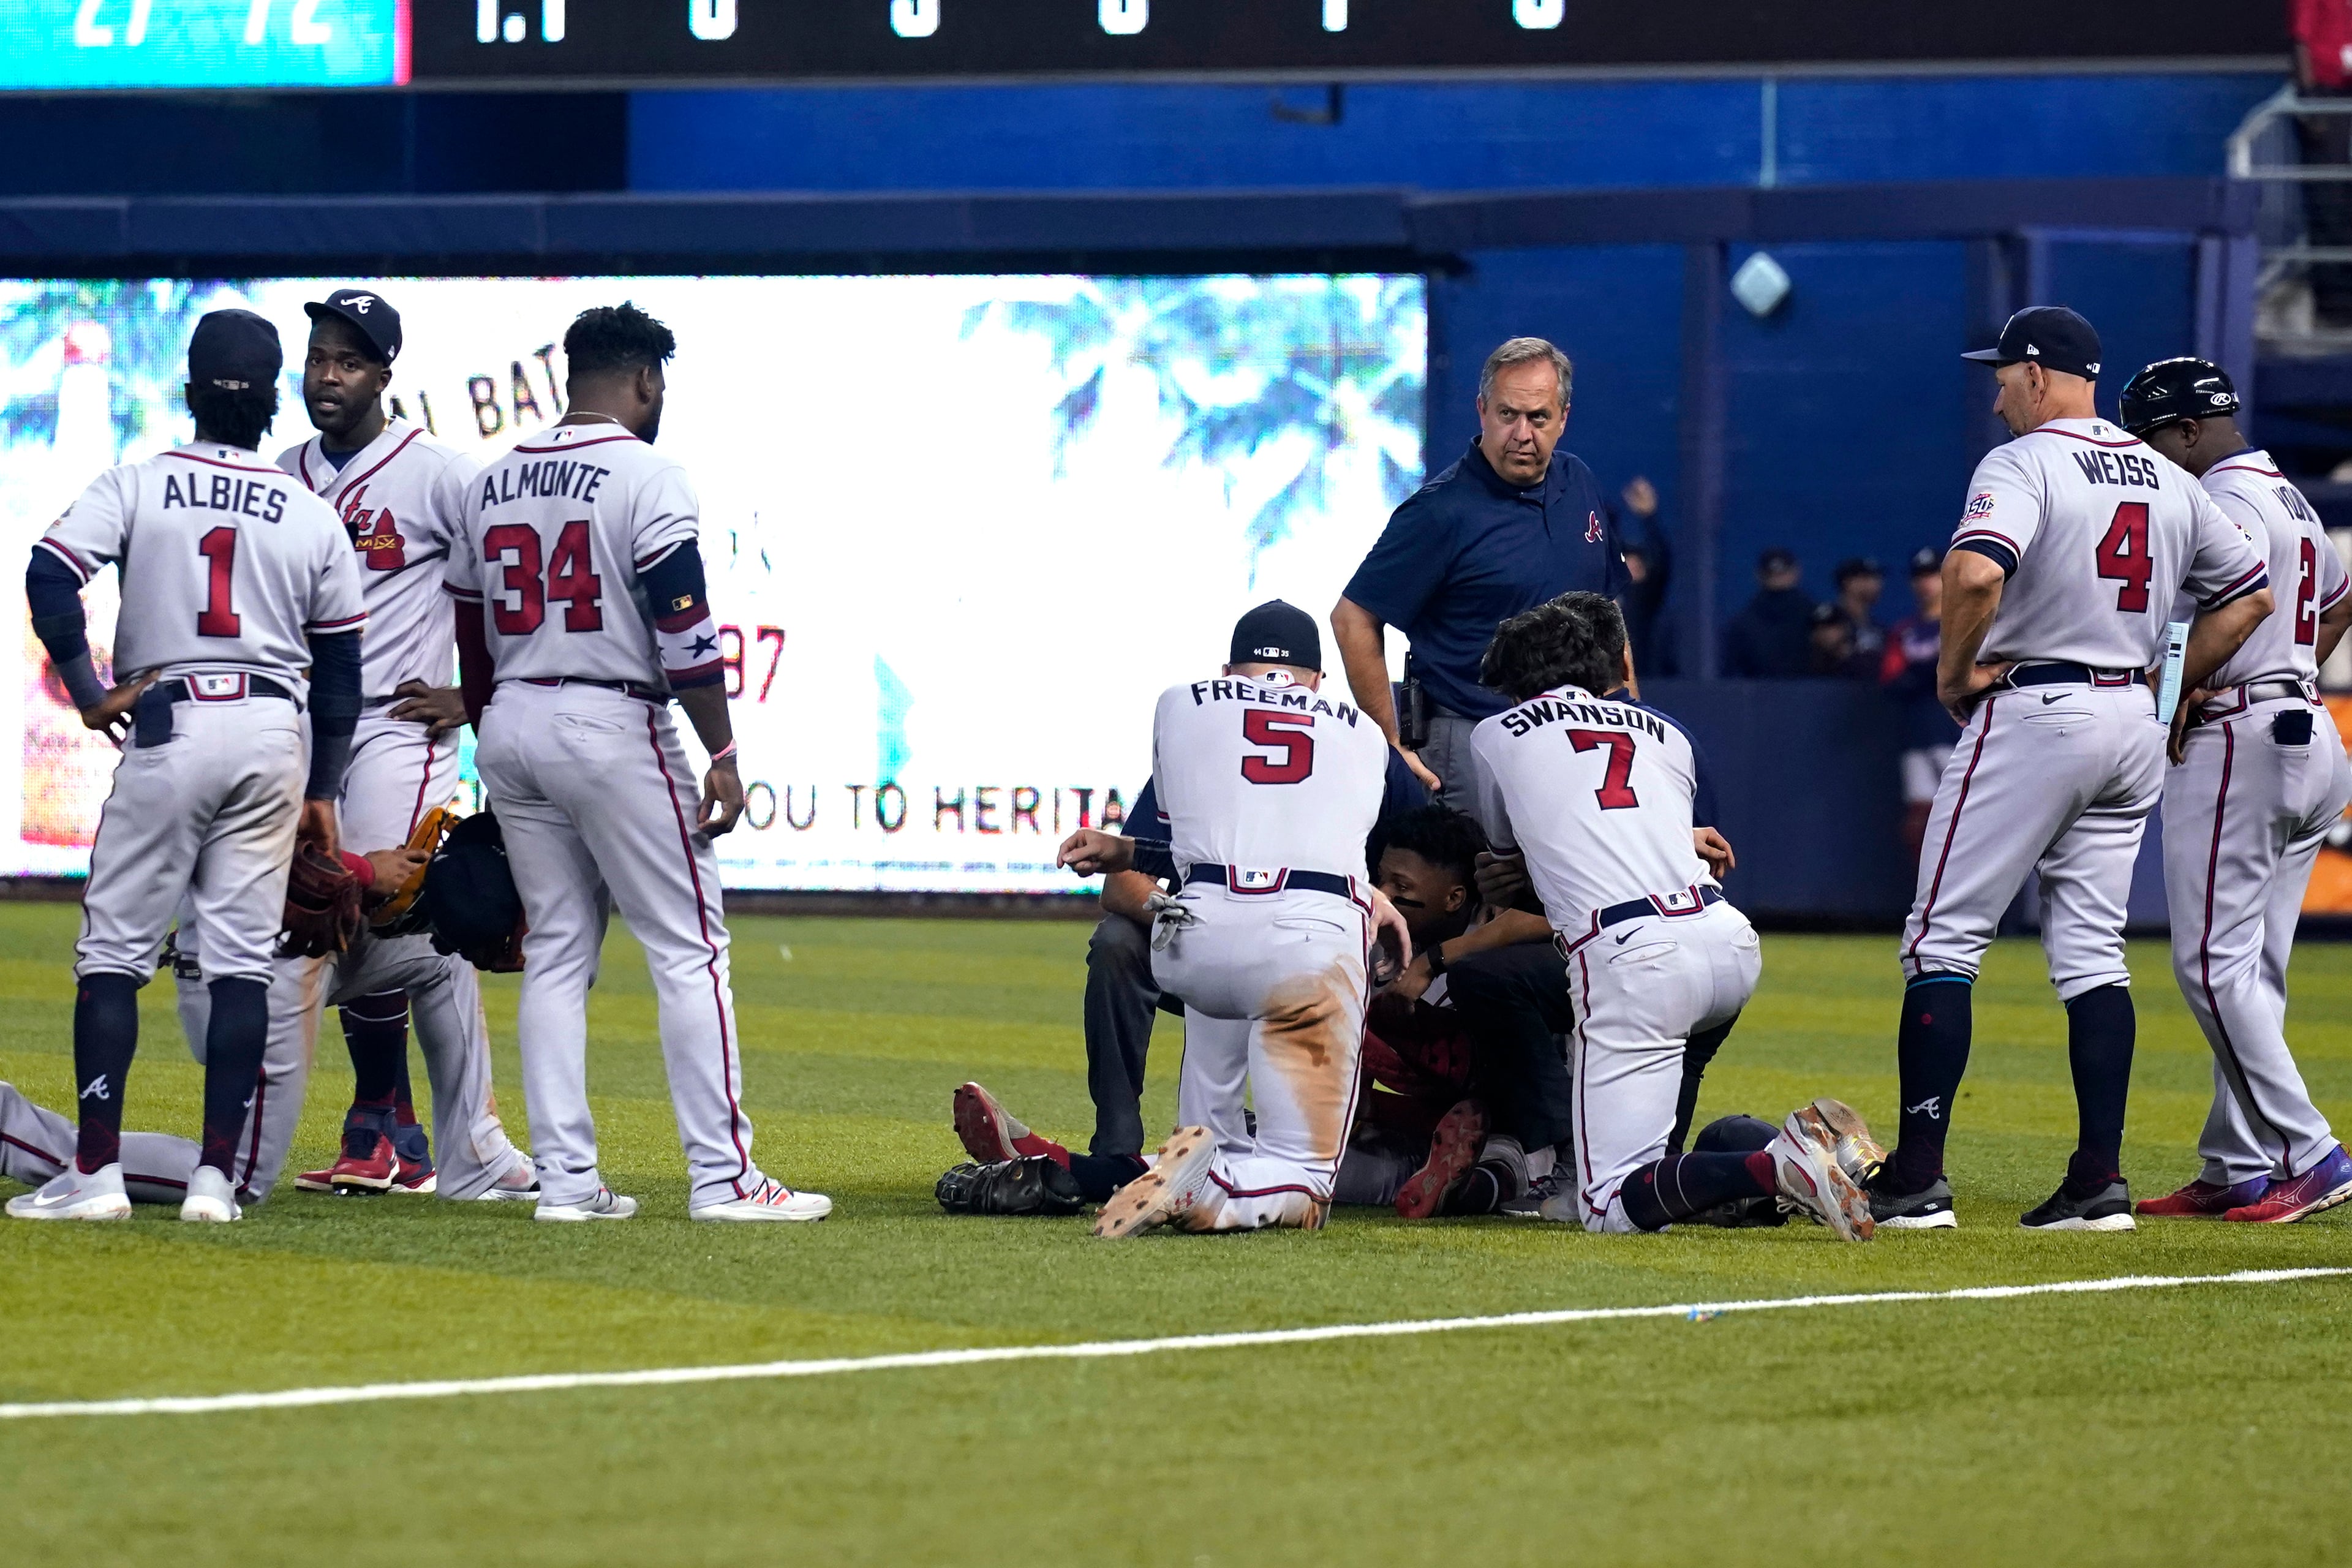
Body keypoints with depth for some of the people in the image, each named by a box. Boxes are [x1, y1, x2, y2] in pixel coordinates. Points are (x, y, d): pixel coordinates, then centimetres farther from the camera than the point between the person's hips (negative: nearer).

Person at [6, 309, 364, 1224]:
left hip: (166, 728, -2)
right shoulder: (314, 518, 8)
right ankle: (216, 1176, 0)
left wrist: (89, 695, -7)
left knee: (114, 949, 2)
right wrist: (322, 791, 18)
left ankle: (96, 1172, -4)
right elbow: (340, 670, 11)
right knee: (242, 957, 4)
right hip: (274, 733, 2)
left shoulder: (137, 486, 1)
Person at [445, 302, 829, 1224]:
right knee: (689, 948, -3)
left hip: (510, 731, 7)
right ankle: (721, 1176, -8)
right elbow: (684, 629, -15)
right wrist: (721, 755, -12)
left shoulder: (494, 485, 12)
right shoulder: (643, 475, -9)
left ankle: (565, 1179, 5)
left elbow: (472, 641, 15)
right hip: (613, 729, -7)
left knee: (555, 953, 10)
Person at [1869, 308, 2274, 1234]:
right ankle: (2100, 1182, 3)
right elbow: (2250, 595, 19)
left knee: (1944, 940, -2)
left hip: (2031, 711, -7)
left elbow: (1976, 572, -28)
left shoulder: (2023, 463, -10)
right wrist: (2170, 691, 16)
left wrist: (1953, 673, -13)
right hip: (2132, 725, 7)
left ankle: (1917, 1178, -7)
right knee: (2092, 951, 10)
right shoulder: (2168, 481, 12)